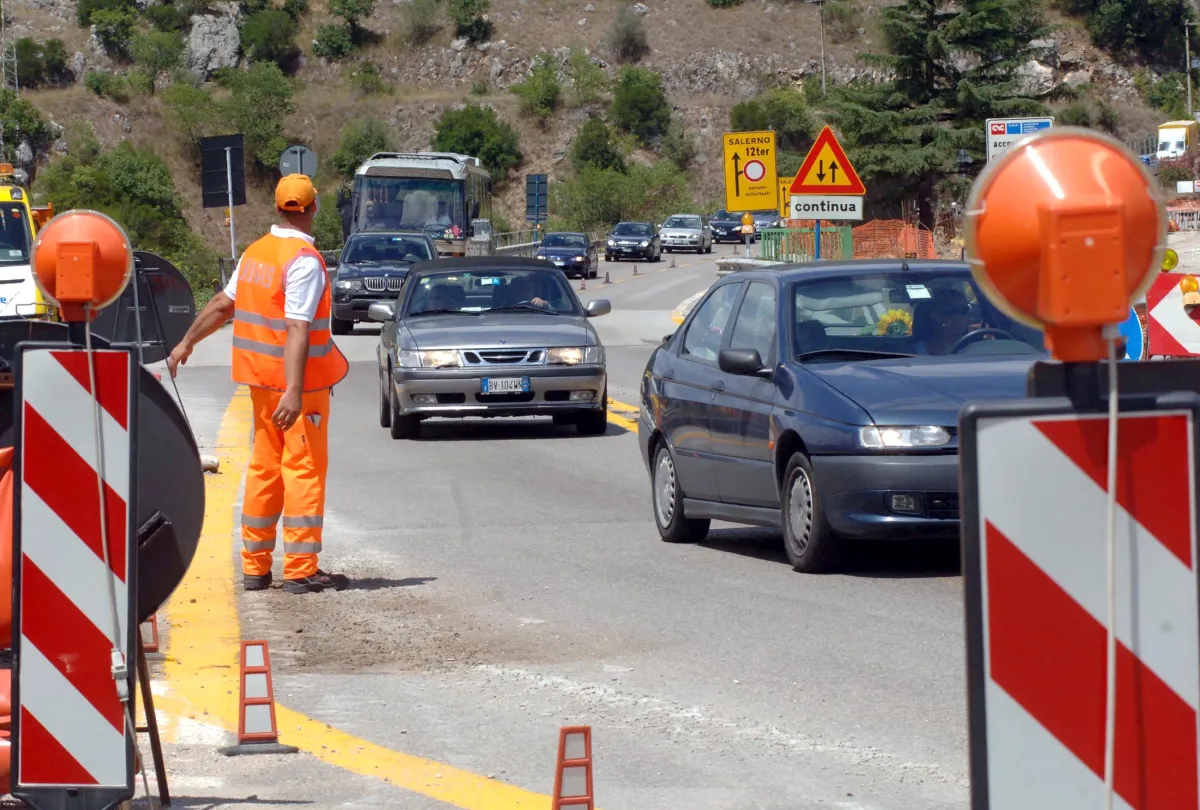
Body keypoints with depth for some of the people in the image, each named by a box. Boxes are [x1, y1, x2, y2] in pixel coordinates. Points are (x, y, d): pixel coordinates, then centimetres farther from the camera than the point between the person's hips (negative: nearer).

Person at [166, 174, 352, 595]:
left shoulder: (255, 252, 8)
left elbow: (222, 304, 15)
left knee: (265, 467, 13)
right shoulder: (305, 261, -17)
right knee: (304, 469, -4)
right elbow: (297, 329, -24)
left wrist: (186, 343, 27)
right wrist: (294, 392, -29)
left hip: (262, 380, 8)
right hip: (299, 381, -8)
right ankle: (301, 570, -5)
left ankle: (255, 565, 17)